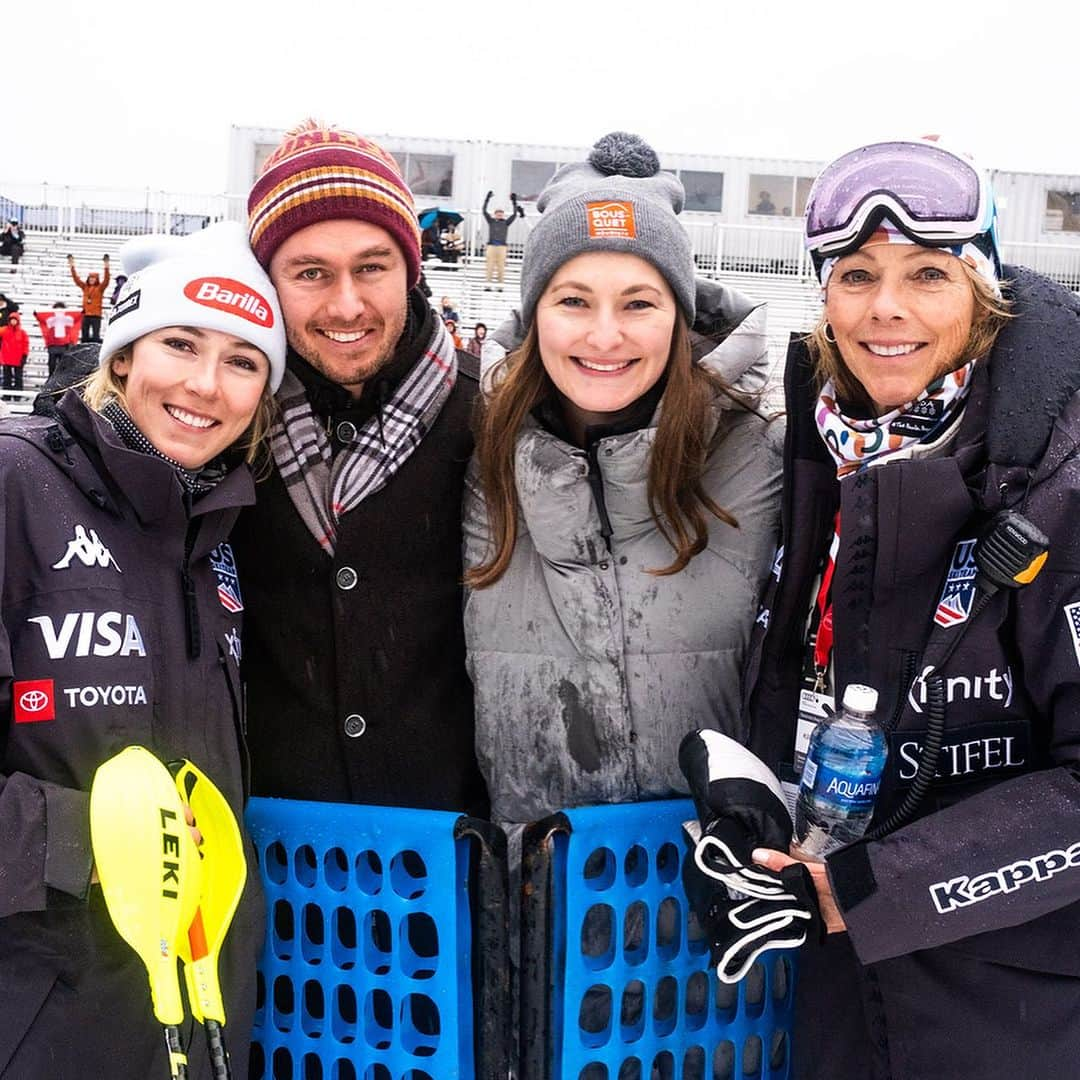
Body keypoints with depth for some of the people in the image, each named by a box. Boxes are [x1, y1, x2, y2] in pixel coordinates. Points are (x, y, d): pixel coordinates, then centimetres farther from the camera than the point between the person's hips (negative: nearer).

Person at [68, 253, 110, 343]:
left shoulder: (100, 288, 0)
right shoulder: (85, 287, 11)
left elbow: (106, 280, -14)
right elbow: (76, 278, 12)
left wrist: (106, 268, -27)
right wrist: (72, 267, 4)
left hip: (96, 315, -4)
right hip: (86, 314, 4)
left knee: (96, 336, -7)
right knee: (85, 335, 8)